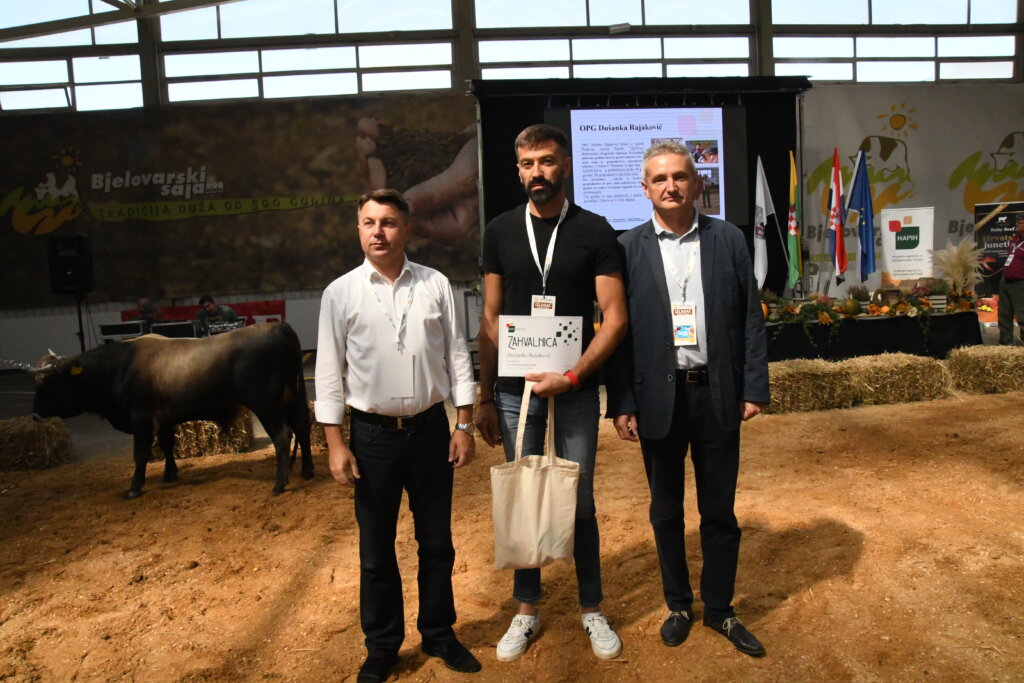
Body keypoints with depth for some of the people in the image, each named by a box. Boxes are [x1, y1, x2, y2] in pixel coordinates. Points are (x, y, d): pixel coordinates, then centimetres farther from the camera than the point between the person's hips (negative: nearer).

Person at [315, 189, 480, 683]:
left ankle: (438, 633, 35)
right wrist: (335, 442, -5)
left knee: (437, 541, 14)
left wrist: (464, 425, 0)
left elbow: (456, 356, 2)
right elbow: (329, 371, -2)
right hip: (373, 434, -1)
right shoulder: (340, 293, -3)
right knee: (376, 549, 12)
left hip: (431, 429, 1)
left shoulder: (436, 285, 0)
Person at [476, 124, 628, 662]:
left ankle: (592, 610, 27)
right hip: (515, 388, 2)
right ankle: (526, 611, 27)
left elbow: (615, 317, -5)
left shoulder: (594, 231, -2)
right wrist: (485, 397, 4)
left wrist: (573, 375, -16)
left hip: (576, 387, -1)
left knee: (578, 500, 8)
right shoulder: (500, 232, 5)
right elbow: (491, 318, 6)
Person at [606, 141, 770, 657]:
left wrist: (755, 388, -2)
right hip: (659, 396, 0)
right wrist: (621, 404, -5)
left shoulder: (728, 239, 2)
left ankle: (719, 608, 31)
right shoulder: (629, 248, -1)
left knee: (719, 509, 12)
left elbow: (751, 319, 3)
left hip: (718, 394, 1)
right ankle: (678, 605, 33)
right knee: (666, 510, 14)